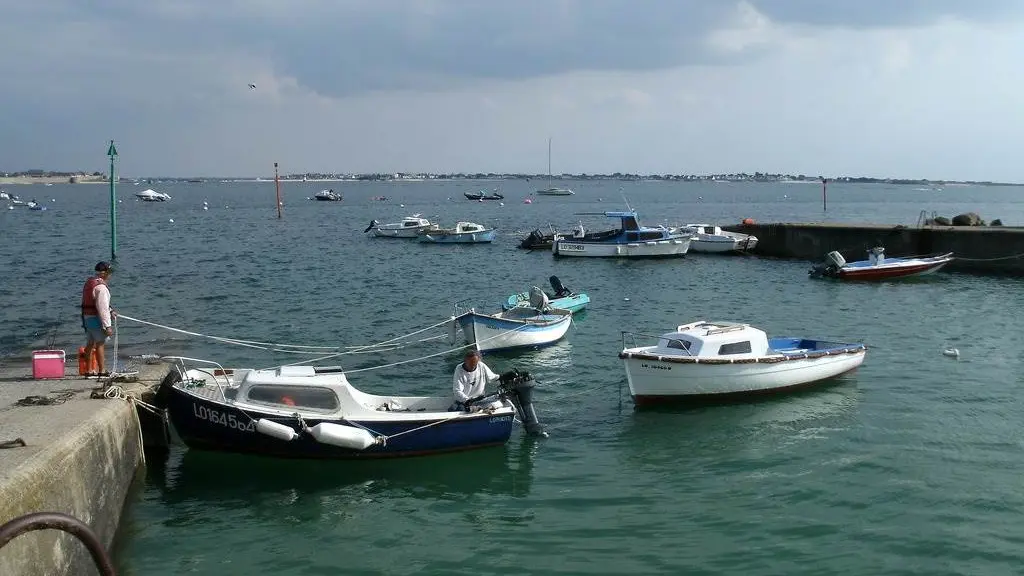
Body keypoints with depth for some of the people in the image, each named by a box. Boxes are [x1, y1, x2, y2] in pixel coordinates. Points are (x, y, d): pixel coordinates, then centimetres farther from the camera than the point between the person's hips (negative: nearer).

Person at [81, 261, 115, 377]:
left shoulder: (89, 283, 13)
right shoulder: (100, 287, -19)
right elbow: (102, 308, -23)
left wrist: (110, 311, 23)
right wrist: (107, 326, -22)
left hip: (86, 317, 9)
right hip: (96, 319, -9)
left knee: (90, 344, 13)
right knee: (100, 344, -2)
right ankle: (102, 371, 2)